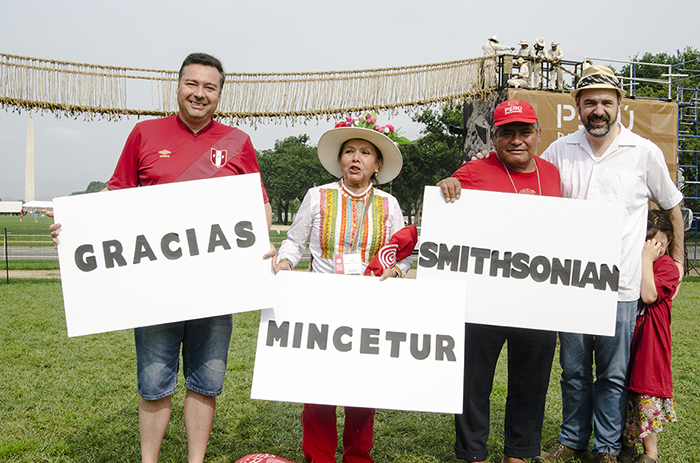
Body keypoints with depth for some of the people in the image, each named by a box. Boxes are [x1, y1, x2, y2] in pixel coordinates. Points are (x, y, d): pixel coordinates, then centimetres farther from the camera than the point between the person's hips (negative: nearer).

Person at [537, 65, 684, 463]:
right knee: (574, 370, 13)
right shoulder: (559, 151, 3)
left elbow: (672, 205, 13)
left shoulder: (646, 153, 0)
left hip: (620, 285, -2)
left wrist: (677, 259, 15)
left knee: (613, 375, 7)